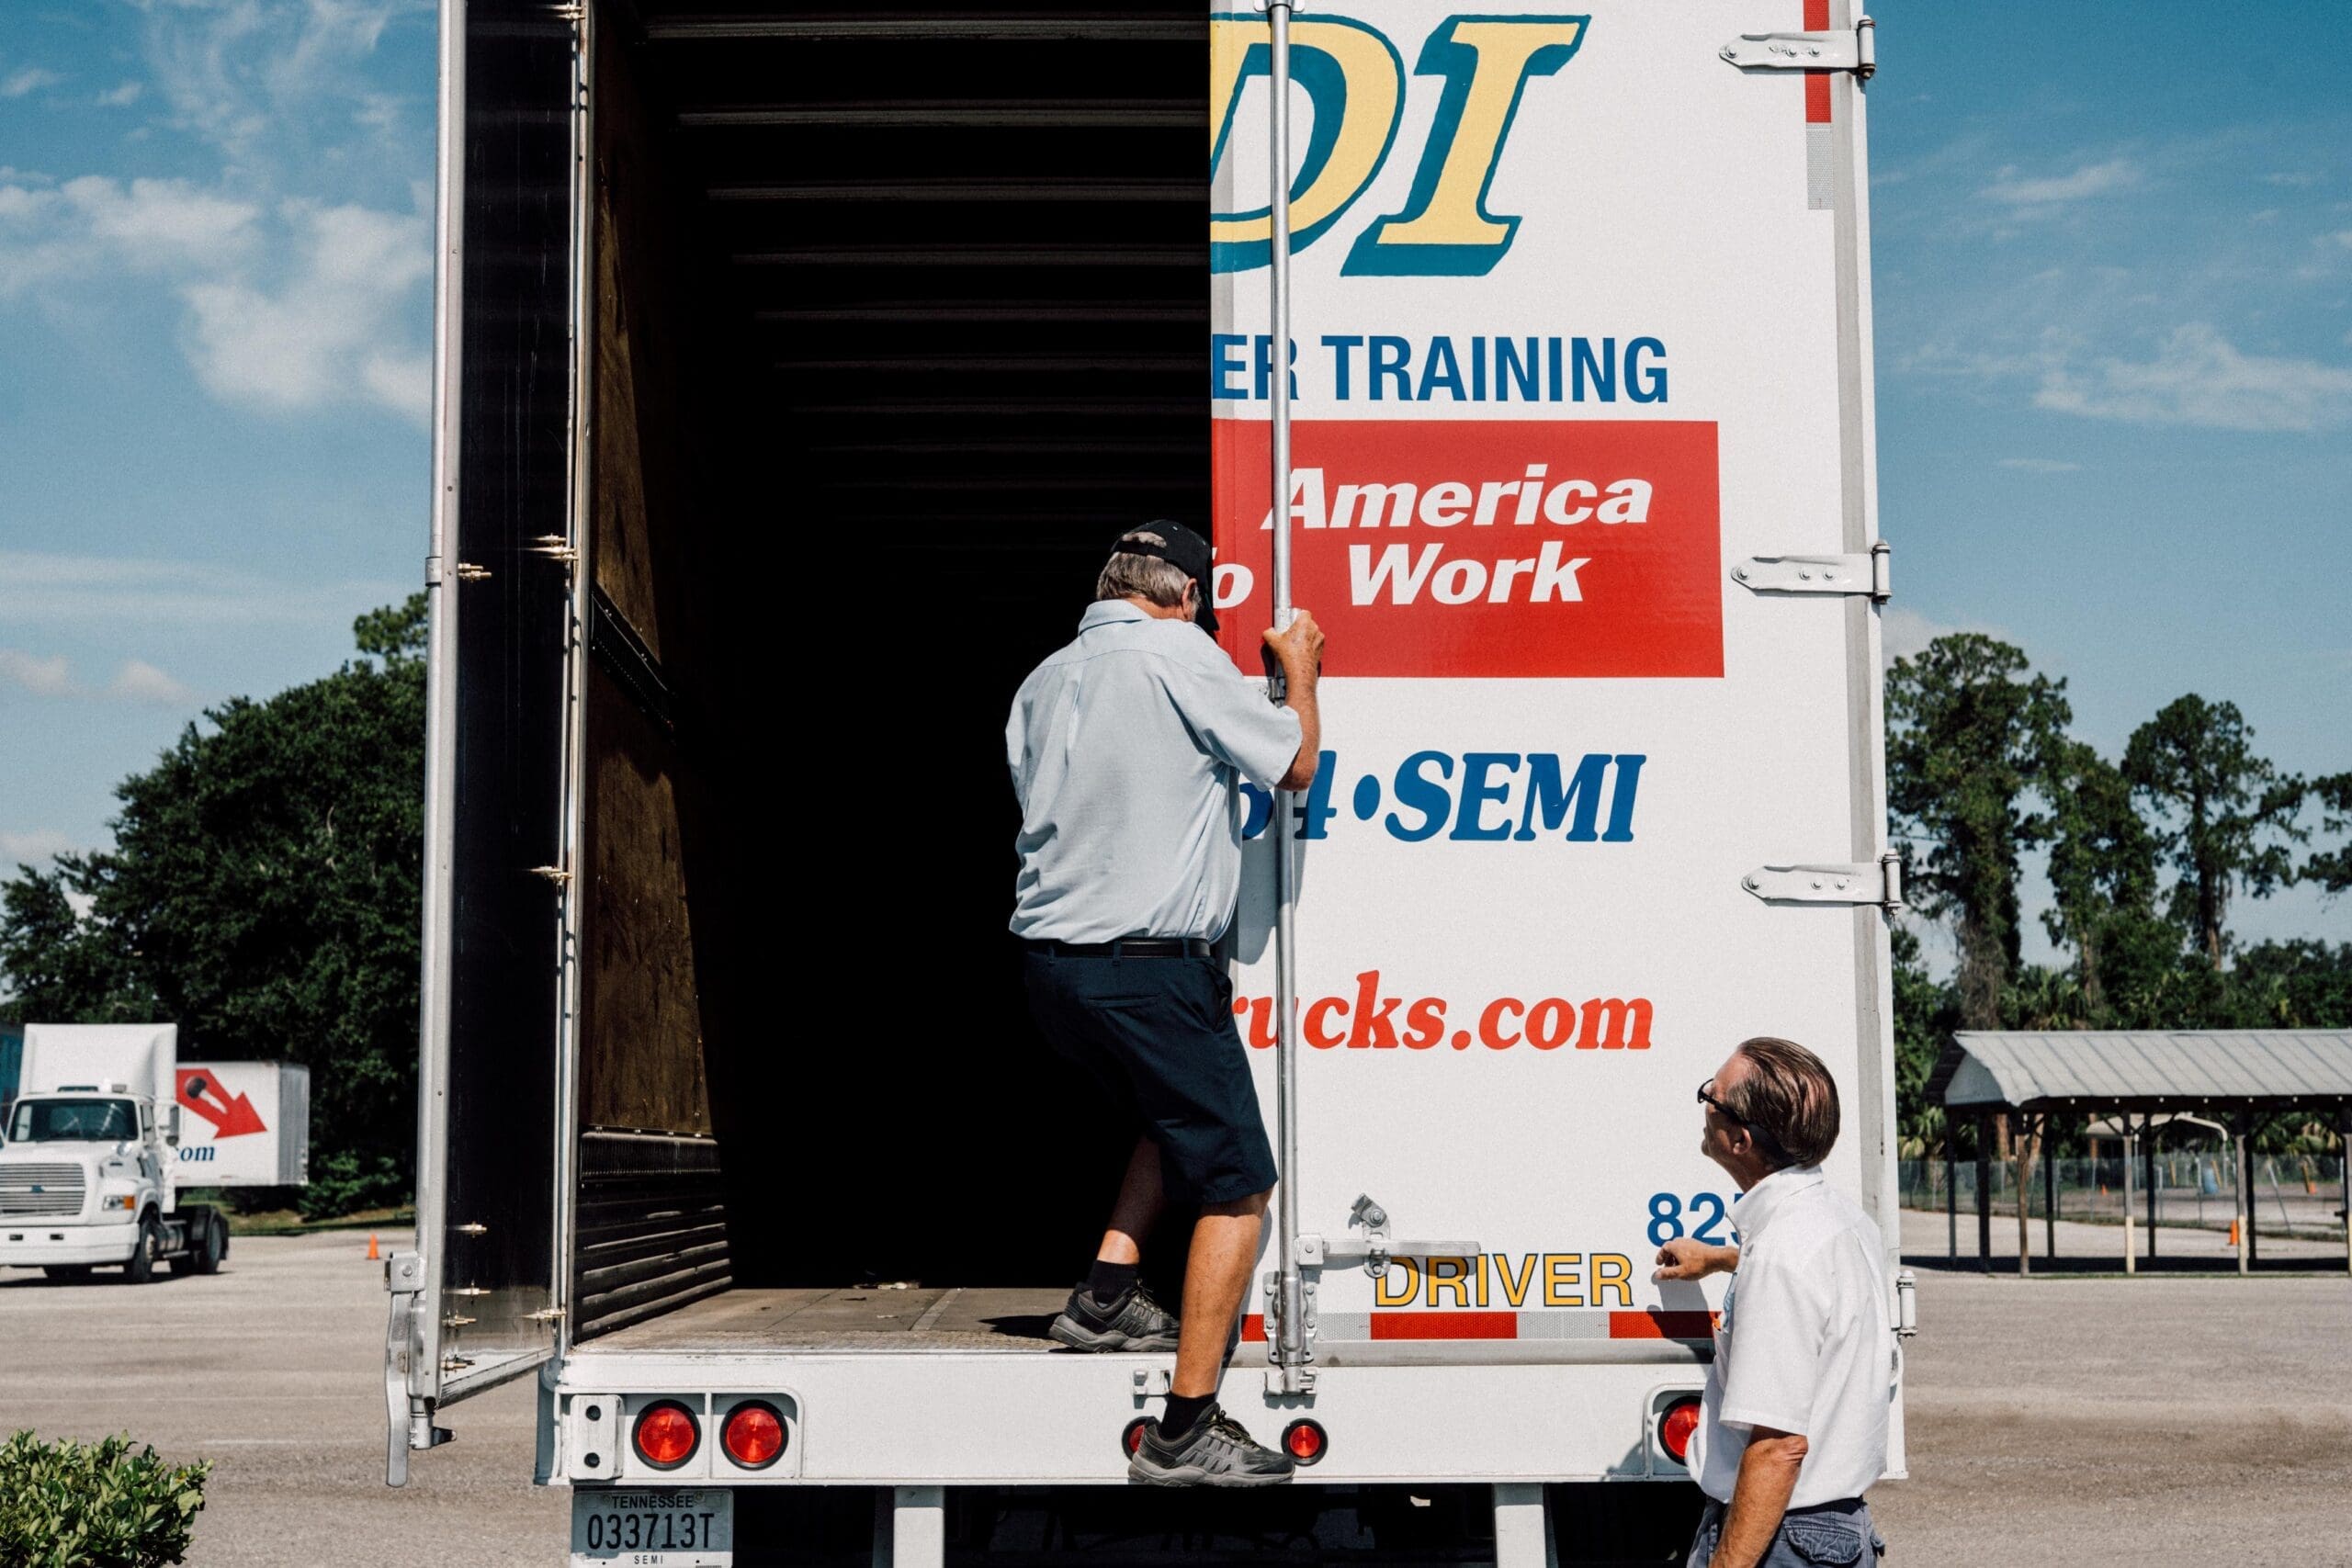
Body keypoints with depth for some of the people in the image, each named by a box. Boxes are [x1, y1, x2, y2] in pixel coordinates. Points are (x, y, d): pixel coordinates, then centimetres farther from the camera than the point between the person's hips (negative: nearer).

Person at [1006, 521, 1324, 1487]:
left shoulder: (1044, 681, 13)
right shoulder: (1179, 656, -8)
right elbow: (1295, 762, 0)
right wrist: (1299, 670, 19)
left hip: (1048, 962, 8)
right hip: (1148, 965, -8)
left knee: (1178, 1120, 32)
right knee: (1237, 1185, -1)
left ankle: (1106, 1298, 23)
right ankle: (1185, 1433, -3)